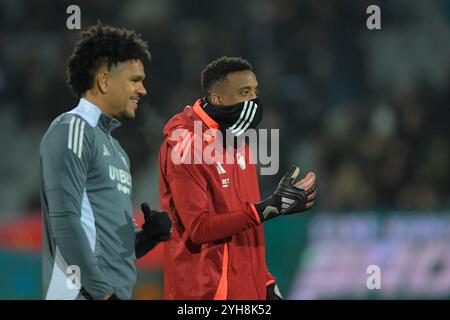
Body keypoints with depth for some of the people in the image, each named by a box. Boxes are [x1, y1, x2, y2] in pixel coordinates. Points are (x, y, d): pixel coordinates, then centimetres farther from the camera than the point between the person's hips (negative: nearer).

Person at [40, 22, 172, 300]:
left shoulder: (117, 149, 22)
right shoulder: (71, 130, -5)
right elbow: (65, 222, -15)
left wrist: (149, 235, 4)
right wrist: (101, 292, -18)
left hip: (120, 293, 8)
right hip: (87, 295, -8)